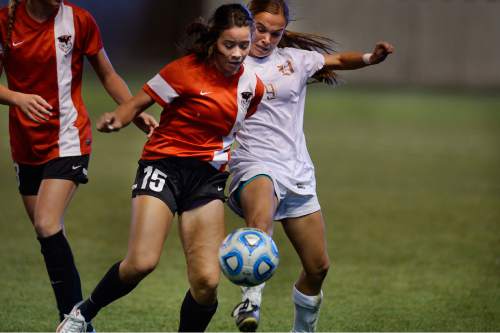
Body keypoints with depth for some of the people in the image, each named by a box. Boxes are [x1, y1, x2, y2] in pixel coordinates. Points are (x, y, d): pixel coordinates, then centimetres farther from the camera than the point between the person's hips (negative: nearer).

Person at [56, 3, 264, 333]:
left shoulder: (252, 86, 5)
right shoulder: (186, 70, -10)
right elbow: (140, 102, -6)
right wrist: (117, 119, -25)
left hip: (209, 175, 4)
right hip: (165, 164, -4)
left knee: (207, 280, -10)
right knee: (142, 262, -21)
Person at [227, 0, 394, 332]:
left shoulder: (294, 59, 10)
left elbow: (340, 60, 21)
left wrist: (370, 57, 2)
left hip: (299, 174, 5)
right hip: (256, 168, -5)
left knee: (318, 266, 8)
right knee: (261, 218, -42)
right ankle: (251, 301, -47)